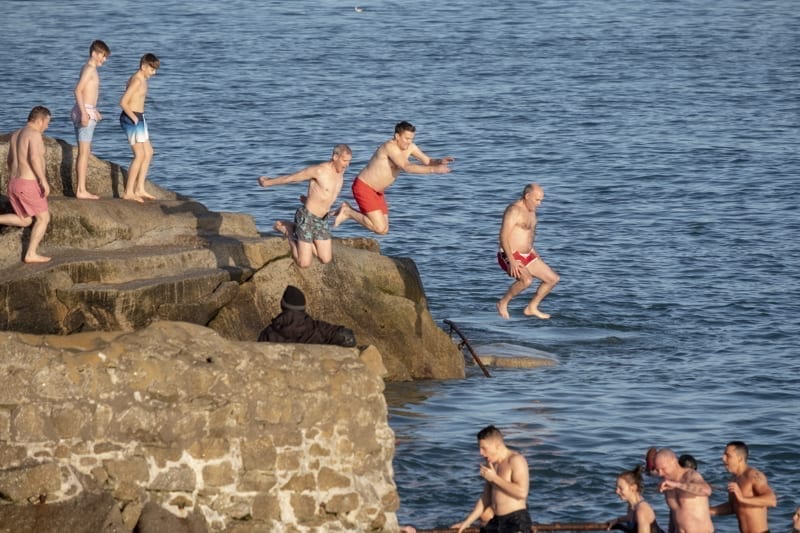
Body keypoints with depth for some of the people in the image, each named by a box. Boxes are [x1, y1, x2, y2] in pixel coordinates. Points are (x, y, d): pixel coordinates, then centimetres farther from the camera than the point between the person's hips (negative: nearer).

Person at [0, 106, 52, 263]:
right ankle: (31, 254, 3)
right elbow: (35, 158, -26)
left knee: (25, 221, 19)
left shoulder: (15, 135, 15)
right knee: (43, 218, 6)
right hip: (29, 185, -8)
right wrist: (44, 181, -25)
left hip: (14, 185, 8)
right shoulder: (34, 134, -13)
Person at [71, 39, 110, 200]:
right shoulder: (90, 69, -12)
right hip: (85, 111, -10)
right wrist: (84, 112, -29)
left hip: (86, 111, 10)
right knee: (84, 152, -9)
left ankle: (81, 189, 17)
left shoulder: (89, 69, 18)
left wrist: (94, 111, 39)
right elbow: (78, 90, -22)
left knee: (84, 151, 13)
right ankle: (81, 190, -10)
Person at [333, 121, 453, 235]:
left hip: (377, 191, 9)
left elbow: (428, 162, 4)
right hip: (363, 187, -9)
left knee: (384, 230, 9)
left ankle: (348, 211, 19)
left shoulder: (409, 147, -1)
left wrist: (439, 162, -20)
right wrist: (434, 170, -40)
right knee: (380, 228, -17)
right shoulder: (390, 147, -27)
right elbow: (407, 167, -37)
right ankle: (348, 211, 0)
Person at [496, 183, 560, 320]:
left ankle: (532, 308, 19)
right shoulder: (514, 210, -18)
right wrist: (512, 261, -30)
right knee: (526, 280, -34)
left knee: (553, 279, 7)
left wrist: (535, 255, 26)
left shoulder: (530, 210, 12)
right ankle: (503, 303, -10)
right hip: (510, 257, -10)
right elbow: (503, 236, -24)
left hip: (527, 256, 10)